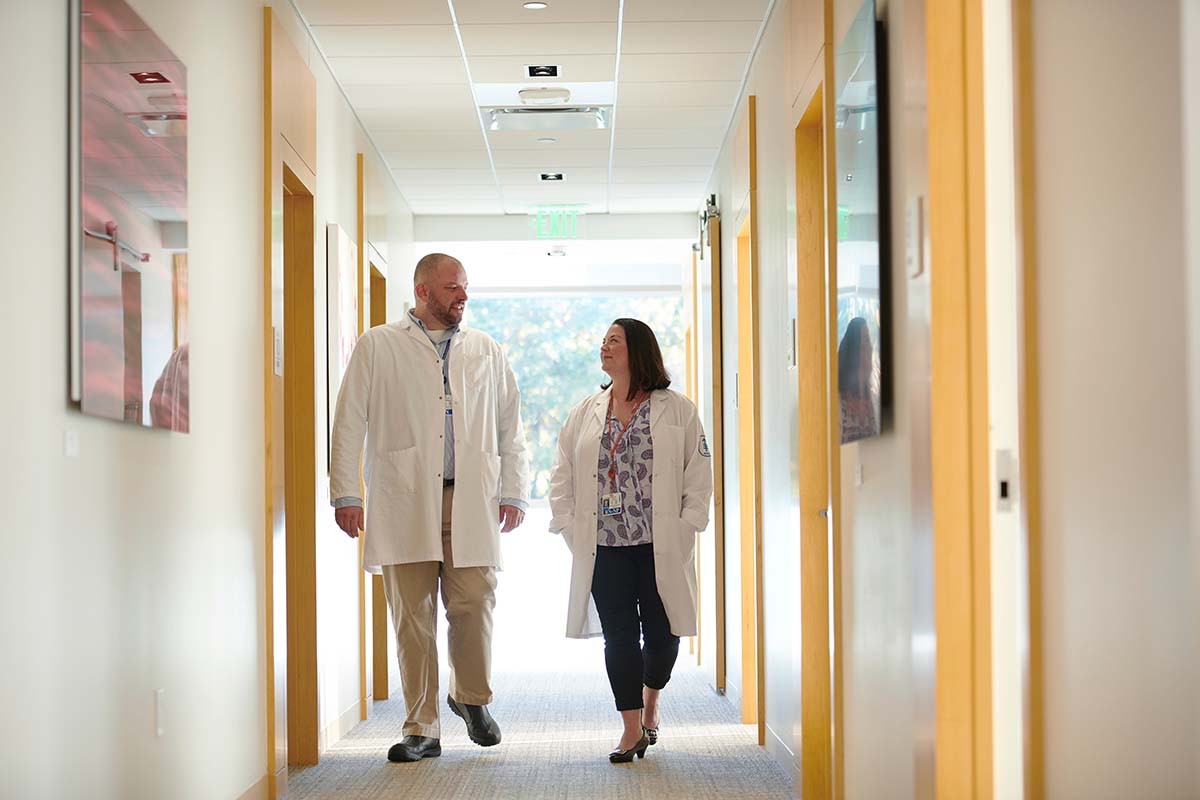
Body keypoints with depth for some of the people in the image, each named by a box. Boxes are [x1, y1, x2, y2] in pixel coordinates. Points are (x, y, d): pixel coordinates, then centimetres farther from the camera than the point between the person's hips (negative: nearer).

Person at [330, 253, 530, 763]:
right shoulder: (379, 346, 9)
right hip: (403, 502, -1)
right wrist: (345, 493, -2)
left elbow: (510, 427, 18)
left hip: (471, 501, 1)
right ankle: (421, 729, 8)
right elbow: (349, 423, 5)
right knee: (412, 616, -1)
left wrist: (514, 492, 9)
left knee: (473, 605, -7)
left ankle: (471, 696, 20)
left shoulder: (486, 352, 16)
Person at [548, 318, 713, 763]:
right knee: (619, 636, 0)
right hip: (604, 547, 2)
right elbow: (562, 477, 13)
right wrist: (570, 528, 2)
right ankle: (633, 729, 7)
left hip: (661, 547, -2)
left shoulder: (677, 410, 2)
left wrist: (684, 528, -8)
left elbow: (699, 474, 0)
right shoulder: (584, 414, 11)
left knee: (661, 633, 3)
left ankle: (649, 702, 32)